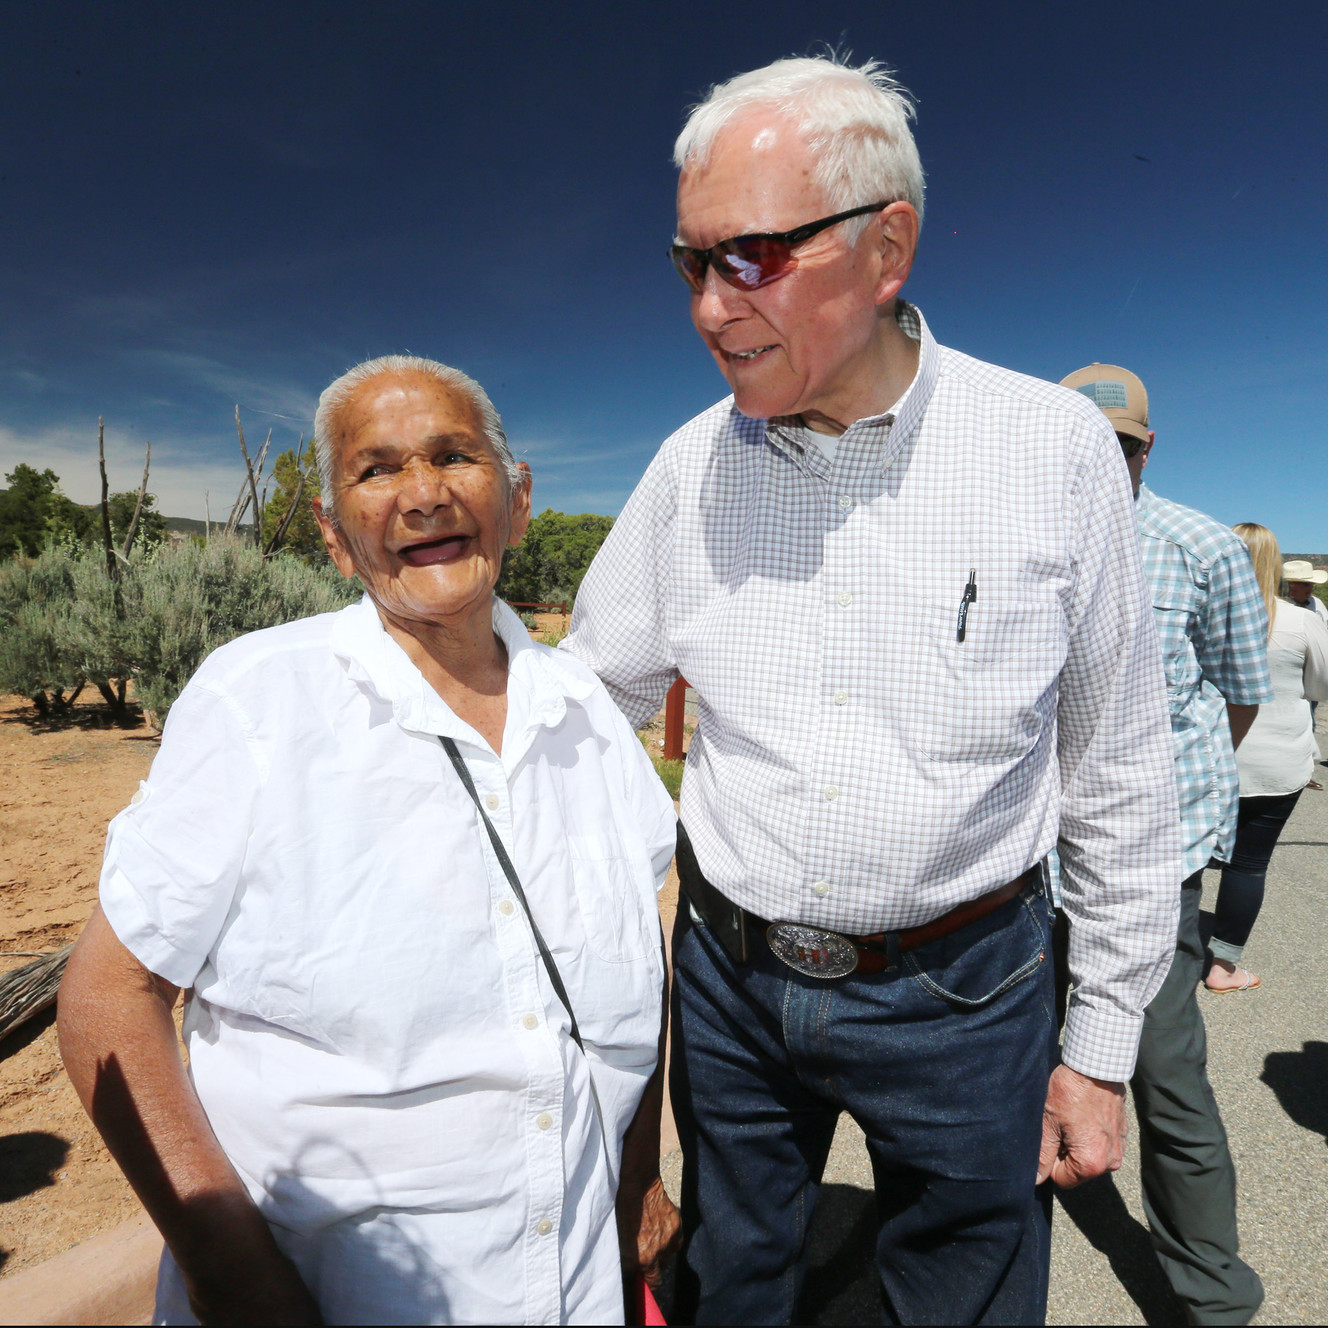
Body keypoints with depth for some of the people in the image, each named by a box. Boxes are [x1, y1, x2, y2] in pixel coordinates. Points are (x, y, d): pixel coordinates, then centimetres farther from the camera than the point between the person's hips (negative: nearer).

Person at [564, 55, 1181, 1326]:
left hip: (961, 986, -1)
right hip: (731, 973, 2)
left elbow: (1118, 780, -4)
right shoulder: (691, 464, -6)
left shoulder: (1056, 449, -12)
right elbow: (583, 704, 5)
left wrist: (1101, 1045, 1)